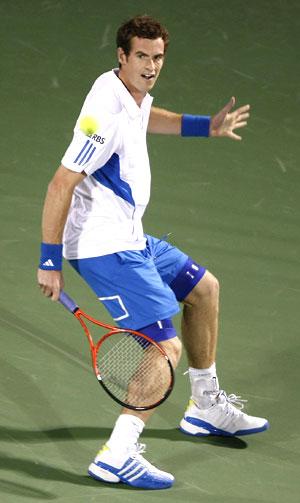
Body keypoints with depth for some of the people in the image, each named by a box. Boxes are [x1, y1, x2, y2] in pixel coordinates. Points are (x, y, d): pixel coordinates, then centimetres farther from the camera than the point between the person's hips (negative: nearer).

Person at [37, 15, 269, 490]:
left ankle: (206, 407, 37)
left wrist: (205, 126, 30)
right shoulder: (106, 113, -24)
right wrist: (49, 262, -23)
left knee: (203, 288, 24)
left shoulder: (132, 92, 6)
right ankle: (117, 456, -17)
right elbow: (60, 186, -25)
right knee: (167, 345, -16)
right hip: (105, 249, -11)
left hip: (130, 238, 11)